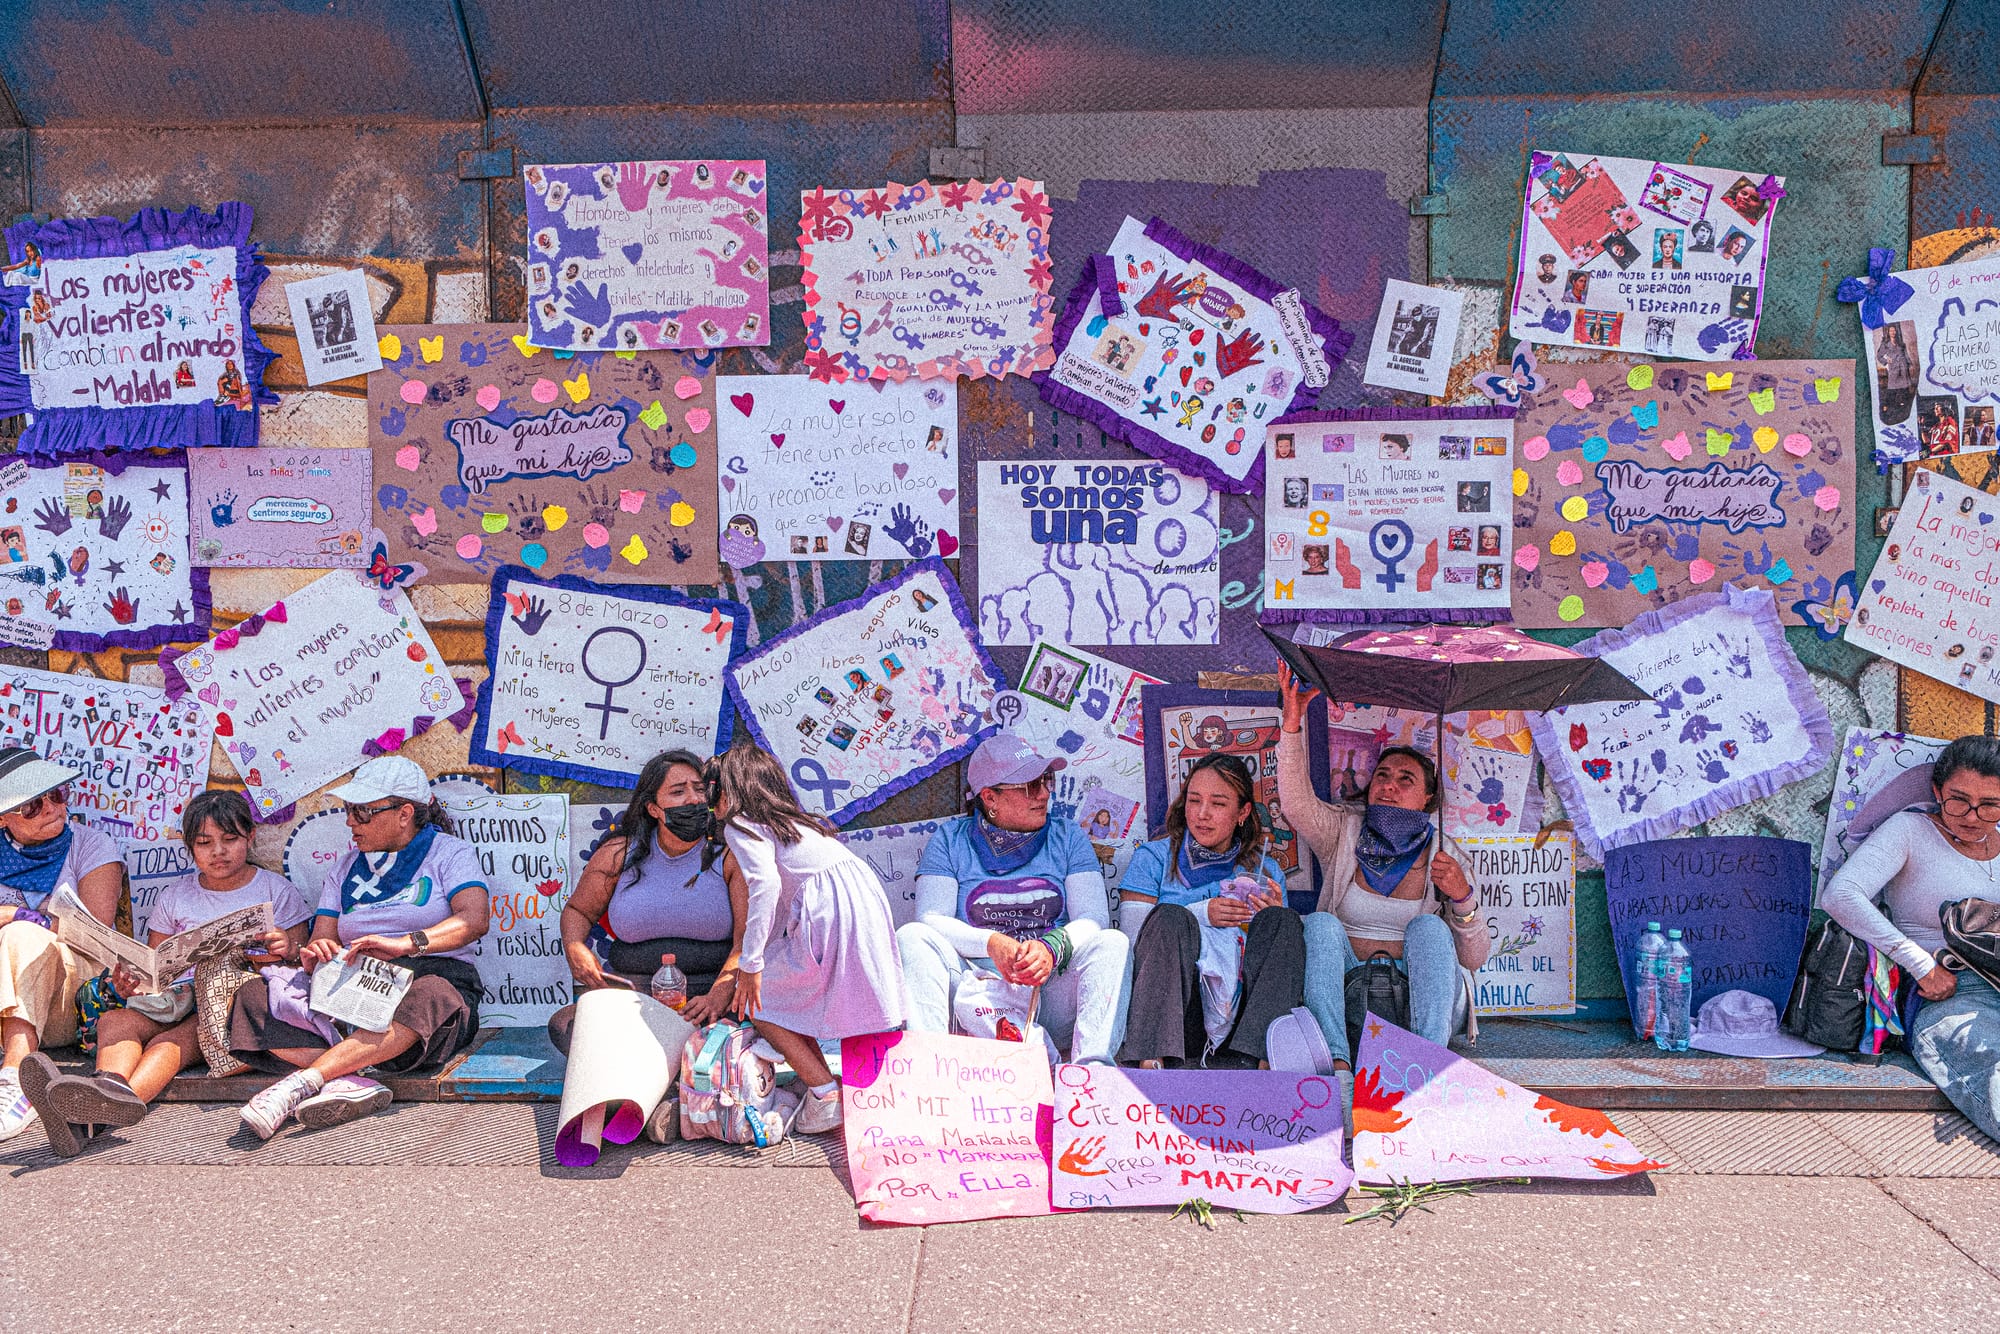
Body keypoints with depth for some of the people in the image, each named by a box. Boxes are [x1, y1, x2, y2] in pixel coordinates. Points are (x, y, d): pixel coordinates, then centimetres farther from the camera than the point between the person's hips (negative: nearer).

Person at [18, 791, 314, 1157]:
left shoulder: (275, 890, 11)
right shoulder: (175, 897, 20)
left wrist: (285, 952, -17)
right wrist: (132, 982, -6)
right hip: (181, 1000, 4)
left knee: (173, 1040, -34)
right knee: (113, 1020, -27)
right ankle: (111, 1085, -60)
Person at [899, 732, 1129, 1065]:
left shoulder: (1068, 837, 11)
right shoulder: (950, 840, 8)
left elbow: (1093, 919, -1)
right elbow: (931, 920, -5)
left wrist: (1052, 948, -24)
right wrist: (991, 943, -24)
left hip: (1050, 991, 1)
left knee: (1113, 943, -24)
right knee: (912, 937, -22)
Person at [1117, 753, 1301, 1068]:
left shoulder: (1266, 873, 19)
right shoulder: (1153, 858, 12)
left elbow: (1281, 954, 14)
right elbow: (1131, 939, 0)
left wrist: (1272, 920, -5)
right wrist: (1201, 915, -11)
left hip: (1244, 1014, 2)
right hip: (1166, 1015, -2)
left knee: (1285, 921, -19)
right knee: (1171, 916, -27)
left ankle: (1259, 1059, -37)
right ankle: (1150, 1061, -44)